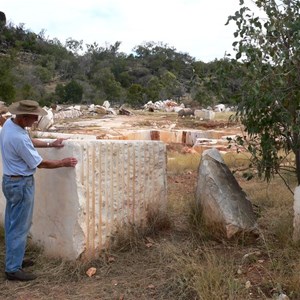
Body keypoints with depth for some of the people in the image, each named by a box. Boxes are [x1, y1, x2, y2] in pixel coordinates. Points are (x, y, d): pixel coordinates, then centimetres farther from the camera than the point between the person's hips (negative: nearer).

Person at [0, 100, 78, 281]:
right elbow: (39, 163, -20)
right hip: (21, 184, -10)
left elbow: (29, 141, 19)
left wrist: (50, 144, 16)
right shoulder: (18, 138, -29)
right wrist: (63, 163, -8)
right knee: (20, 227, 1)